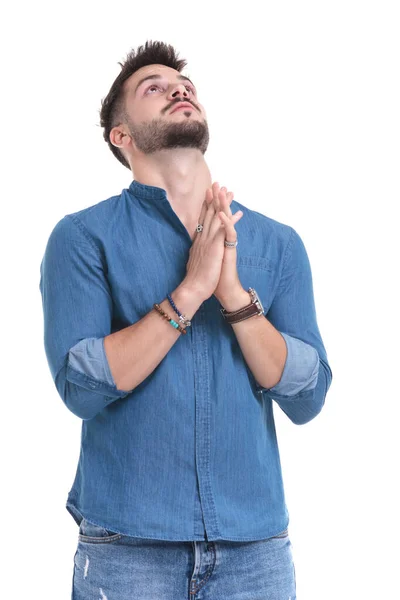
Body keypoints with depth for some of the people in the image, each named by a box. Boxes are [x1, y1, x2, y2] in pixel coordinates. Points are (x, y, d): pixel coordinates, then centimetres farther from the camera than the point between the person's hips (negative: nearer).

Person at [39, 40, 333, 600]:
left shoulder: (278, 243, 5)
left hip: (256, 541, 3)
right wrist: (190, 290, -19)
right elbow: (80, 386, -13)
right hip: (128, 546, -2)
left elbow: (306, 399, -2)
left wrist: (235, 294, -15)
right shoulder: (83, 236, -3)